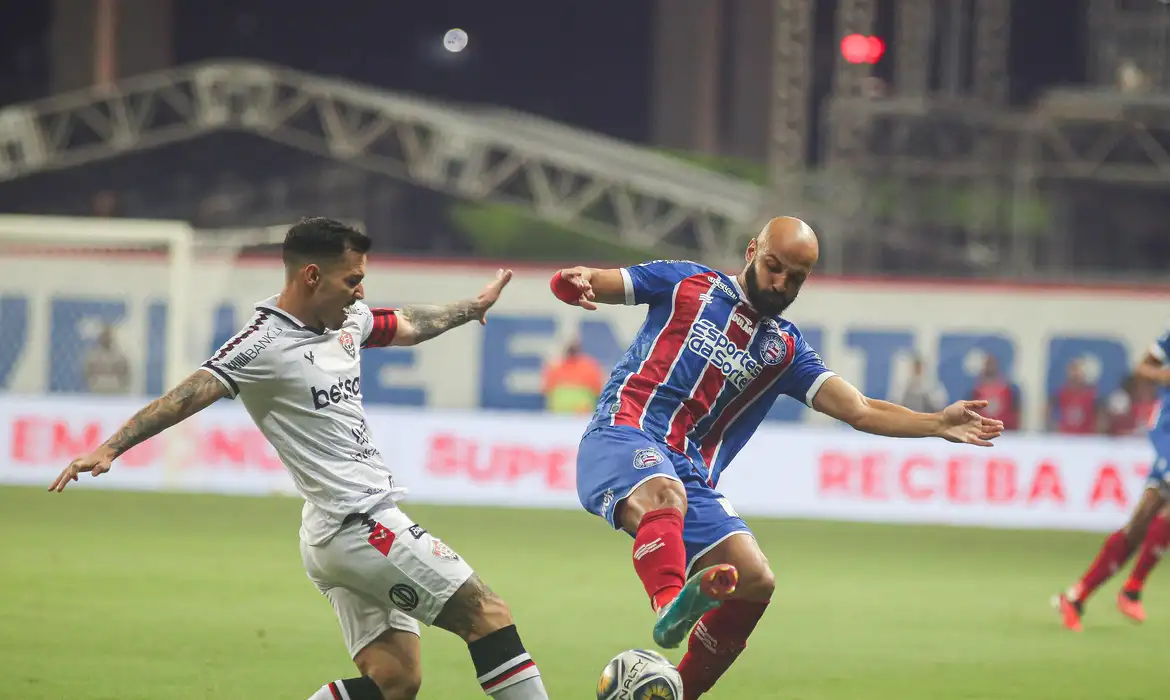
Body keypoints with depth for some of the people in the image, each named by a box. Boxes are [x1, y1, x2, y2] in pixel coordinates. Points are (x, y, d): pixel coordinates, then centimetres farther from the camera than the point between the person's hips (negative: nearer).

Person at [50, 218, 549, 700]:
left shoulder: (348, 321, 13)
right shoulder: (265, 344, -13)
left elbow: (409, 326, 33)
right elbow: (190, 394, -23)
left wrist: (473, 308, 47)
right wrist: (110, 448, -33)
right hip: (359, 526, -9)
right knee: (485, 613, -8)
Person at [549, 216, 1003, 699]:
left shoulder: (785, 349, 20)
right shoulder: (688, 284, 12)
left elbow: (859, 410, 11)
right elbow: (572, 284, 11)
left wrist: (937, 424, -3)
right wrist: (576, 282, -15)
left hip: (690, 475, 5)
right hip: (624, 437, -5)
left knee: (754, 582, -9)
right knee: (664, 493, -38)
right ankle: (671, 606, -64)